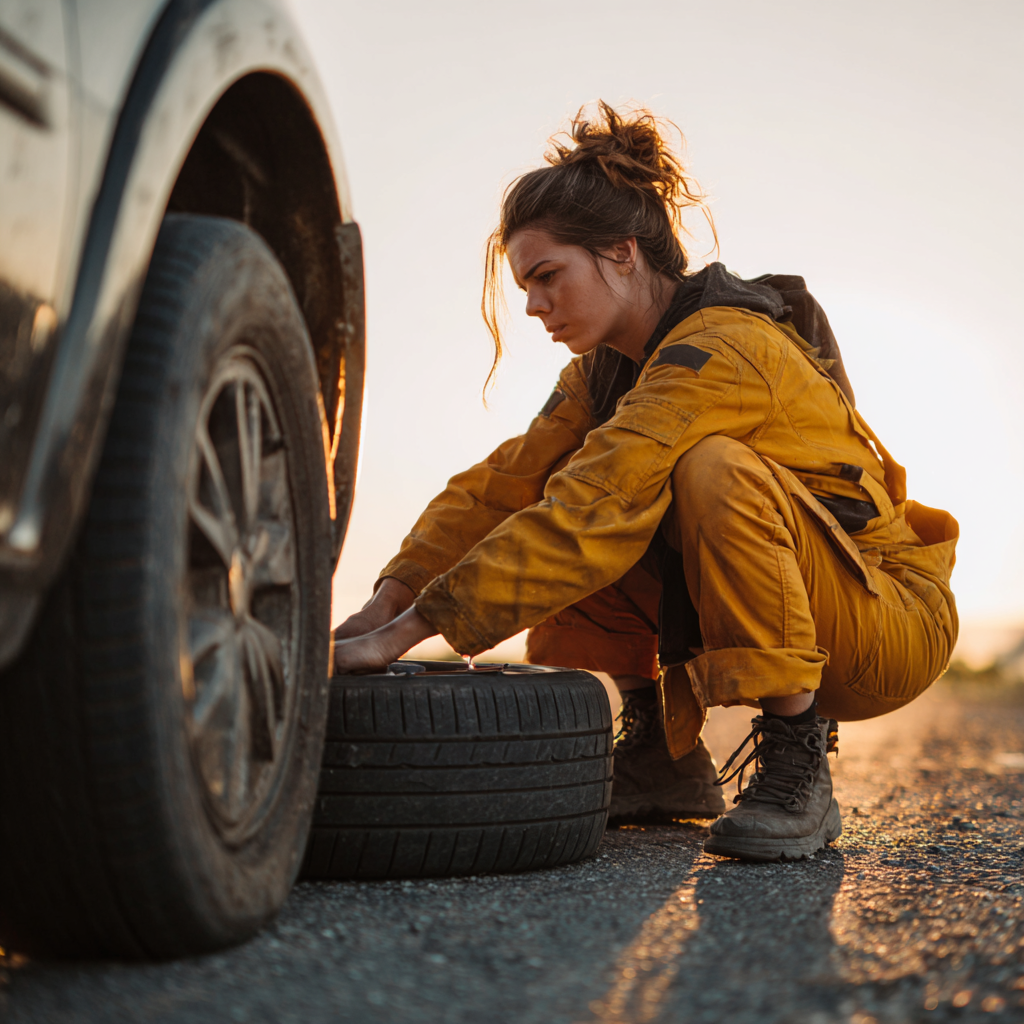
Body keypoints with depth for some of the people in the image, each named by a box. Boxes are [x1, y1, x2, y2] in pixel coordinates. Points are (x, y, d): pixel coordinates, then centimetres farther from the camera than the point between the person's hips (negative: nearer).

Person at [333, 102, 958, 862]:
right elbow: (502, 483, -3)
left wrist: (409, 631, -34)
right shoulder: (608, 365, 2)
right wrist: (388, 602, -17)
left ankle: (797, 769, -23)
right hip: (762, 617, 8)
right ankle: (663, 752, 5)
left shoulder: (723, 350, -26)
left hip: (889, 621, -8)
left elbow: (591, 514, -34)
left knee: (714, 470, -34)